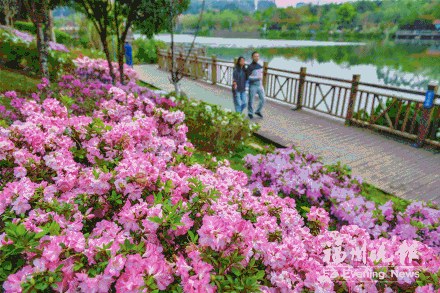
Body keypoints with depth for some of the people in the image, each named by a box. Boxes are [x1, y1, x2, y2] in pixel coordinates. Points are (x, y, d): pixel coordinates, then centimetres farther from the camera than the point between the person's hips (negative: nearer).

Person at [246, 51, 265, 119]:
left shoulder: (260, 66, 7)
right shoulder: (250, 67, -13)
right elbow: (249, 78, -17)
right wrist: (258, 78, -18)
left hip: (260, 86, 6)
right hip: (252, 86, -5)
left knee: (262, 99, 5)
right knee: (251, 101, 5)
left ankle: (258, 111, 25)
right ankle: (250, 113, 25)